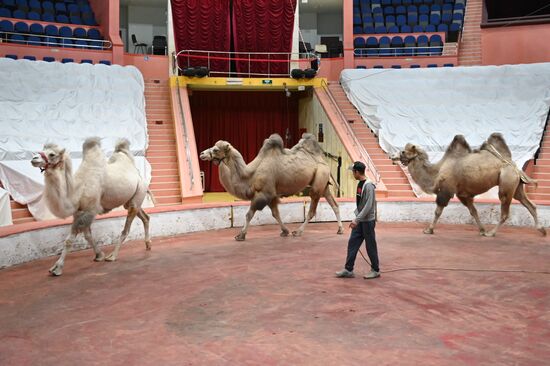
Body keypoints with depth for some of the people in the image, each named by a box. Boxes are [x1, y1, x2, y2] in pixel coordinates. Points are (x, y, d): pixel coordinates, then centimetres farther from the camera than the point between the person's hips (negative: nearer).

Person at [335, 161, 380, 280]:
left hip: (367, 221, -9)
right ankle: (348, 270, 9)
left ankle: (375, 270, 15)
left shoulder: (368, 185, -19)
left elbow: (368, 206, -23)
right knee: (352, 244, 6)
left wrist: (357, 220, -24)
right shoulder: (359, 184, 9)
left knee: (370, 246, 2)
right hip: (359, 220, 9)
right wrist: (356, 218, 16)